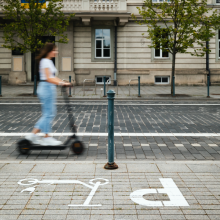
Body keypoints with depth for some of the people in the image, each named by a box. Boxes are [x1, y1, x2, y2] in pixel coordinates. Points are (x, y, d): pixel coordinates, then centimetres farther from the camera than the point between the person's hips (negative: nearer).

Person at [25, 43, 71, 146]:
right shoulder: (45, 61, -12)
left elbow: (52, 77, 21)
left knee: (50, 113, 11)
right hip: (46, 88, -10)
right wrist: (61, 83, -24)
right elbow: (48, 78, -20)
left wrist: (63, 82, 11)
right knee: (48, 113, -4)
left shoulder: (49, 61, 19)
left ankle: (33, 135, 13)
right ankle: (47, 138, 4)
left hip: (48, 89, 10)